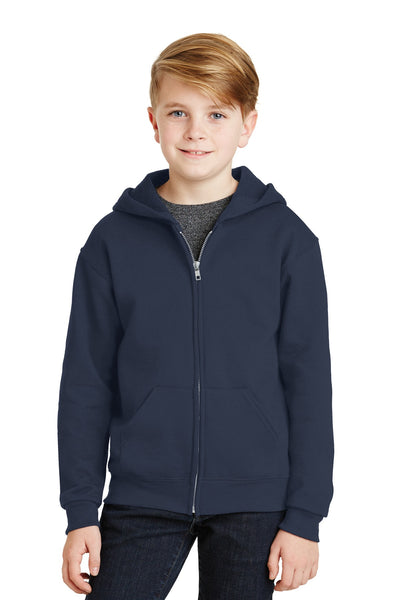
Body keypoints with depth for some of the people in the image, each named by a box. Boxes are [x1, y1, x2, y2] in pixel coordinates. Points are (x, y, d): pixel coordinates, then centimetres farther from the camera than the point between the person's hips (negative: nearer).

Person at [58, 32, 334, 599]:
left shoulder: (287, 238, -1)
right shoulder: (113, 240, 1)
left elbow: (308, 382, 0)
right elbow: (87, 383, 4)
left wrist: (305, 516, -3)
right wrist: (81, 511, 2)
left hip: (255, 501, 0)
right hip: (141, 499, 1)